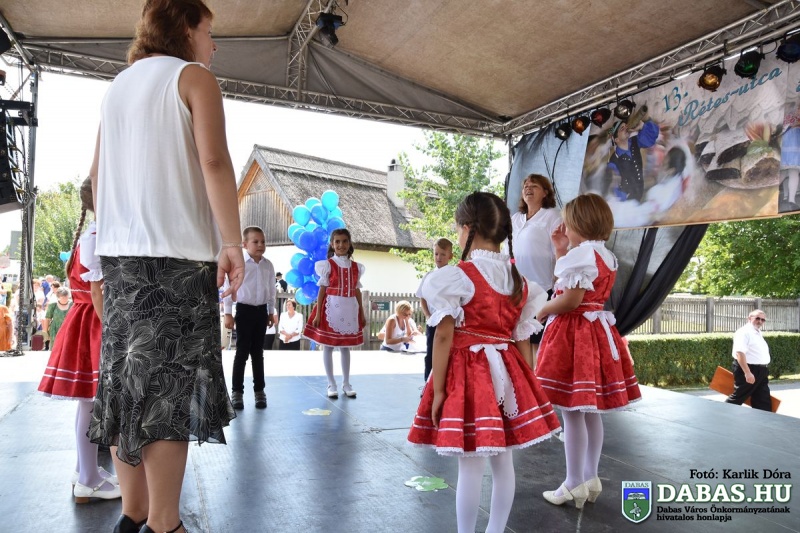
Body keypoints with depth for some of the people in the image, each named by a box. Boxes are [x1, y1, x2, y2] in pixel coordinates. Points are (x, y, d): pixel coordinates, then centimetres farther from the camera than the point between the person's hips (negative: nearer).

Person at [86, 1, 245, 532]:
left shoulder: (118, 85, 22)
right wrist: (233, 243, -15)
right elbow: (214, 161, -14)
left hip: (120, 253, 7)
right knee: (170, 387, -5)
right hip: (179, 252, -7)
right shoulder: (193, 76, 0)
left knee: (129, 380, 10)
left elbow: (98, 173, 22)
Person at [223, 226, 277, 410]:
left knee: (258, 352, 11)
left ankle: (259, 391, 20)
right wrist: (228, 313, -10)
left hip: (261, 311, 4)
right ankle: (237, 391, 11)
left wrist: (271, 312, 13)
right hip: (244, 310, -4)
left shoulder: (268, 265, 6)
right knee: (242, 351, 1)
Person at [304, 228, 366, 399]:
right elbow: (322, 290, -5)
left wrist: (362, 313, 10)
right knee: (328, 346, 3)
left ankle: (346, 383, 20)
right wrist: (317, 313, -10)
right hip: (331, 308, -3)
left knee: (345, 347, 11)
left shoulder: (356, 267, 7)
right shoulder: (328, 265, -4)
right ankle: (331, 384, 13)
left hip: (349, 309, 3)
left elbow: (357, 291, 11)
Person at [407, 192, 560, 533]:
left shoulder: (456, 276, -13)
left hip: (469, 373, -6)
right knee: (503, 460, 16)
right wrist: (522, 383, 16)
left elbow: (444, 337, -14)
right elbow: (522, 341, 9)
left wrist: (438, 390, -9)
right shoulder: (520, 281, 6)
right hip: (506, 373, 6)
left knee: (470, 465, 3)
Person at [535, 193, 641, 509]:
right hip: (596, 330, 10)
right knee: (590, 410, 15)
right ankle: (590, 478, 25)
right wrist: (561, 251, 19)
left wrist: (543, 311, -6)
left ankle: (574, 485, 7)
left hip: (574, 332, -10)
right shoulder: (605, 255, 14)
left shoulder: (581, 253, -15)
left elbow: (570, 298, -22)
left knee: (572, 411, -2)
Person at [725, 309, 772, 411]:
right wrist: (747, 373, -29)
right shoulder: (744, 332, -15)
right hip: (748, 370, -9)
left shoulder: (758, 333, 16)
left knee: (764, 402, 9)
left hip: (761, 372, 9)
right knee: (737, 398, -2)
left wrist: (764, 371, 23)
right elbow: (739, 353, -24)